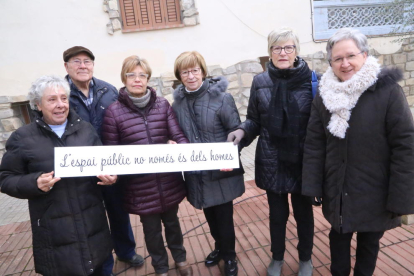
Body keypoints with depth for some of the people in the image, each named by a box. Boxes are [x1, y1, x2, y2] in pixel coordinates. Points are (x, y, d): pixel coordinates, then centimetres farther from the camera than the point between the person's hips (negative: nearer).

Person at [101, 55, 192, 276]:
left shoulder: (163, 104, -2)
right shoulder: (113, 111, -9)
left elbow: (179, 136, -4)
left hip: (169, 181, 2)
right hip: (140, 186, -2)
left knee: (172, 222, 24)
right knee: (152, 229, 19)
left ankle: (180, 258, 52)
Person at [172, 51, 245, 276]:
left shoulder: (221, 97, -11)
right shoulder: (178, 103, 1)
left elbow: (236, 131, -9)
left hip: (221, 171, -4)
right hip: (196, 172, 4)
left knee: (224, 216, 9)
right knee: (210, 215, 21)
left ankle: (229, 255, 35)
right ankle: (219, 247, 47)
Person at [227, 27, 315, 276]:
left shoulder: (312, 80, -8)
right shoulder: (260, 82, -2)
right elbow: (255, 120, 5)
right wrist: (242, 131, -16)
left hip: (303, 161, -1)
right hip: (272, 161, 1)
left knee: (303, 211, 17)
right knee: (277, 213, 16)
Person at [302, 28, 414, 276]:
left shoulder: (388, 91, -13)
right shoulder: (325, 96, -2)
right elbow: (314, 144, -2)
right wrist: (313, 187, -5)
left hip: (374, 193, -3)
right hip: (337, 191, 3)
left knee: (369, 243, 18)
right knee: (338, 237, 22)